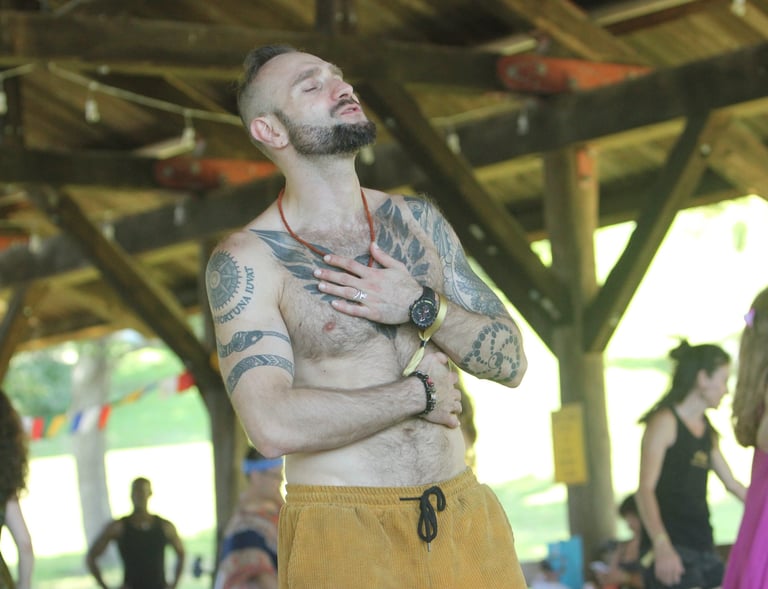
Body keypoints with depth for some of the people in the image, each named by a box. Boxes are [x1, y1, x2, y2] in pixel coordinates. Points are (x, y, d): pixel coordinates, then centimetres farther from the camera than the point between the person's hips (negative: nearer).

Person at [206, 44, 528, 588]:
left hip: (466, 520, 4)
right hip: (342, 536, -4)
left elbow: (511, 362, 8)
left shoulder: (419, 219, 10)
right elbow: (274, 428, -19)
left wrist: (423, 309, -9)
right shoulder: (245, 260, -7)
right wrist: (420, 392, -10)